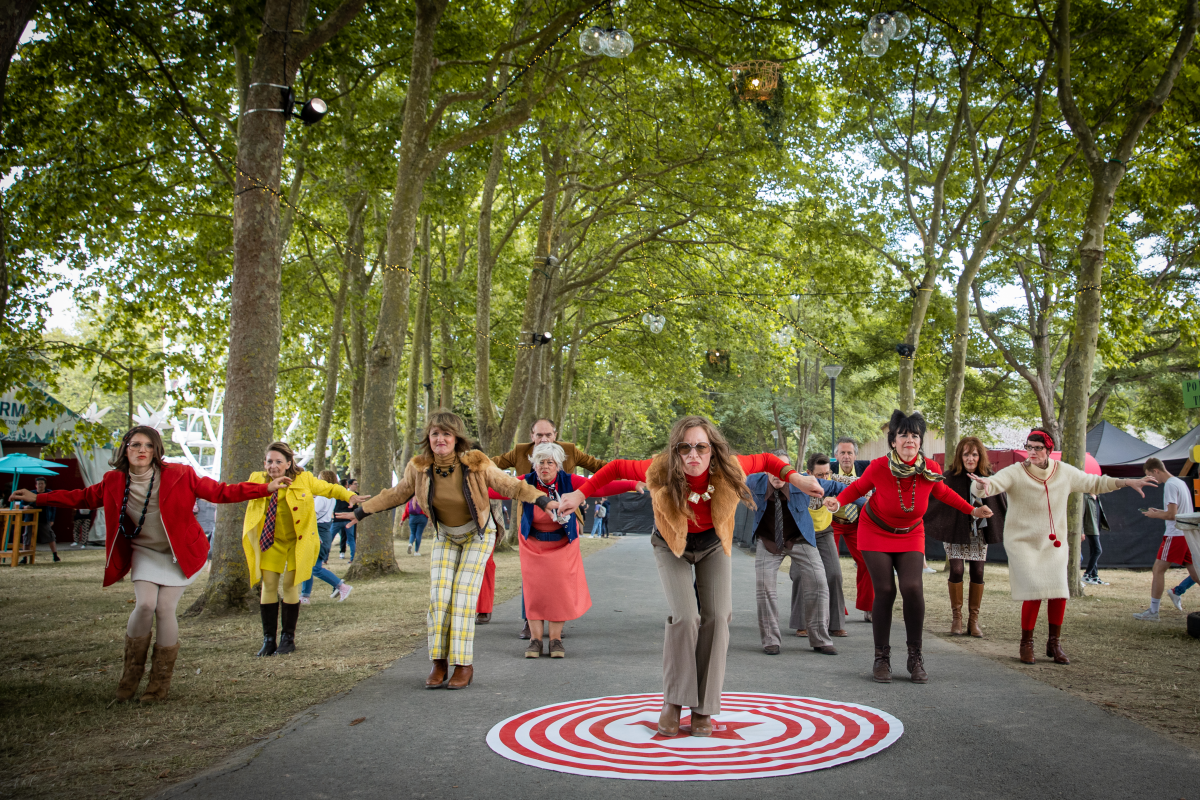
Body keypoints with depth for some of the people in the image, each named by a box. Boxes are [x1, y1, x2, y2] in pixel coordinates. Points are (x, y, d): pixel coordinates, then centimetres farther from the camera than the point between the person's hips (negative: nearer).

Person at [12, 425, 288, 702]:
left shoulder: (178, 476, -15)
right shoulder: (115, 482, -5)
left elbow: (219, 492, -11)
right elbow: (85, 497, 11)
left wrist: (266, 489, -18)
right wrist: (37, 498, 9)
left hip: (179, 554, -2)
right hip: (144, 552, 2)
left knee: (165, 609, -9)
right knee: (144, 605, -16)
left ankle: (160, 682, 8)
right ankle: (132, 670, 8)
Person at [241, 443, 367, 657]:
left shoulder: (304, 480, -9)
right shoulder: (258, 480, -5)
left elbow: (329, 488, 0)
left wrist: (350, 496, -16)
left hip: (298, 541, -2)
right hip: (271, 542, 2)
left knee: (290, 585, -4)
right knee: (269, 585, -1)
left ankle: (288, 638, 10)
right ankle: (268, 640, 10)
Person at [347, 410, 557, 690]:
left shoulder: (476, 464, -23)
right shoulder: (419, 468, -14)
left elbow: (510, 486, -14)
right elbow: (396, 494, 4)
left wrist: (543, 501, -25)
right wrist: (361, 511, 7)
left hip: (477, 534, -3)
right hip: (445, 536, 3)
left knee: (464, 594, -12)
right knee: (439, 594, -7)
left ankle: (464, 664, -5)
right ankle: (439, 662, 2)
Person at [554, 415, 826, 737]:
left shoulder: (727, 470, -29)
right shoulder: (660, 472, -33)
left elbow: (765, 460, -10)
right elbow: (616, 469, -18)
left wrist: (794, 477, -21)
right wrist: (581, 494, -20)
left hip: (713, 546, 2)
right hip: (672, 548, -2)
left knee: (716, 618, -10)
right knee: (685, 617, -20)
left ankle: (703, 708, 2)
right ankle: (673, 701, -3)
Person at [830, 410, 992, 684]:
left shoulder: (931, 470, -15)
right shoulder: (879, 467, -22)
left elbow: (942, 493, 8)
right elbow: (858, 487, -3)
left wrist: (971, 510, 7)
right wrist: (839, 501, -21)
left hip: (910, 536, 2)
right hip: (876, 533, -2)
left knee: (912, 587, -16)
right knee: (885, 591, -9)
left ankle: (915, 657, -1)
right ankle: (882, 658, 7)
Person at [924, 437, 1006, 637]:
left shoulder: (990, 476, -2)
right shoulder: (950, 477, -11)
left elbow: (1003, 504, 9)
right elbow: (933, 498, -12)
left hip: (979, 532, 3)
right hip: (956, 531, -3)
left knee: (977, 573, 2)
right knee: (956, 570, -9)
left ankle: (974, 620, 13)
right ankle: (956, 618, 6)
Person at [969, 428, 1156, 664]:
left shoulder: (1064, 472, -1)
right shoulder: (1015, 473, -14)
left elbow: (1094, 483, 14)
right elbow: (993, 484, -30)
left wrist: (1127, 482, 6)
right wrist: (984, 484, -55)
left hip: (1053, 544, 4)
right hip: (1022, 543, -4)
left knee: (1059, 593, -4)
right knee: (1034, 593, -14)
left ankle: (1054, 644, 17)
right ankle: (1026, 644, 6)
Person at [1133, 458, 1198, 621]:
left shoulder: (1170, 485, -13)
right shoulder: (1181, 483, 17)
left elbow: (1171, 515, -18)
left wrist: (1154, 515, -3)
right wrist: (1159, 511, 15)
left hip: (1176, 535, -9)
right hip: (1188, 533, 9)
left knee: (1158, 570, -6)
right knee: (1194, 572, 10)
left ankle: (1153, 612, -5)